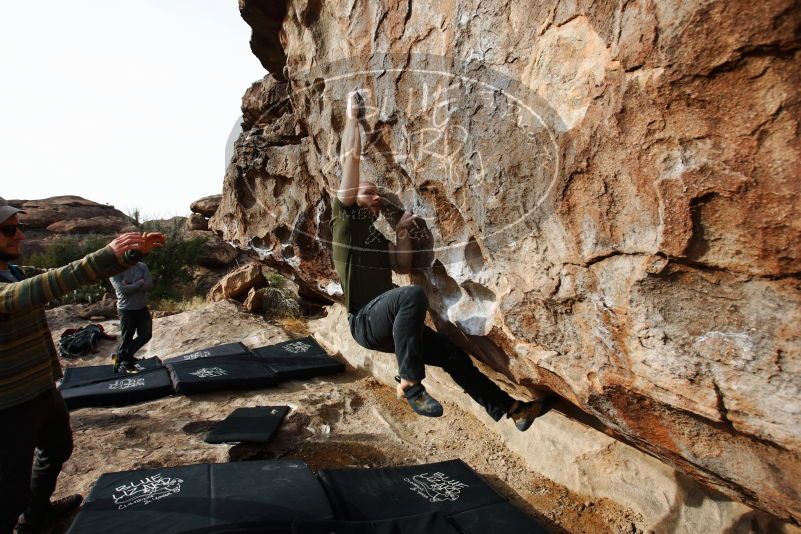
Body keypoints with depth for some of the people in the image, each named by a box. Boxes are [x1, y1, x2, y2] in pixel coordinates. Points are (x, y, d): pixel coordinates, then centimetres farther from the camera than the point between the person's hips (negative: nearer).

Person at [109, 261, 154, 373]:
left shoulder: (142, 266, 0)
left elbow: (149, 285, -10)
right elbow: (123, 290, -23)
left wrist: (130, 286, -18)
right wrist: (140, 283, -14)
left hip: (142, 308, 5)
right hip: (126, 310, -4)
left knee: (146, 335, 5)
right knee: (126, 339, 4)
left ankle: (122, 356, 22)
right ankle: (126, 364, 21)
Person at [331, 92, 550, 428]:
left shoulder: (377, 238, 24)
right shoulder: (346, 219, 1)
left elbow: (403, 267, 12)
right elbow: (349, 159, -7)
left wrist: (402, 232, 5)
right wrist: (352, 118, 0)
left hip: (387, 323, 8)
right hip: (365, 321, -8)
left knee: (454, 355, 5)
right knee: (413, 296, -37)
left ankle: (511, 409, 16)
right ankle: (410, 384, -26)